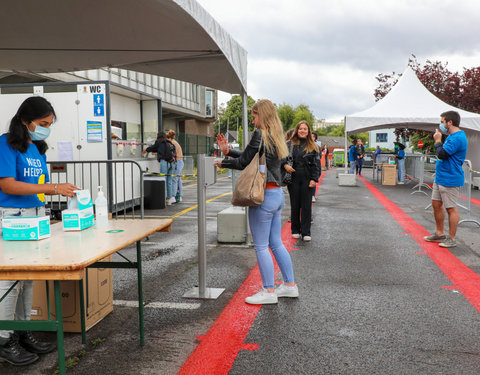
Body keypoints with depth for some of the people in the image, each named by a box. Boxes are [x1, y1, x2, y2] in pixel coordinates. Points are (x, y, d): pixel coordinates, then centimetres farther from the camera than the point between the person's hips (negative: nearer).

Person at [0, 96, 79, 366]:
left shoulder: (38, 148, 14)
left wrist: (64, 190, 5)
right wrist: (53, 187, -20)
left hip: (36, 217, 8)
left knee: (29, 276, 13)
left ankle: (23, 332, 25)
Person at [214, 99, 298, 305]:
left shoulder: (260, 135, -14)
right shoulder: (275, 137, 14)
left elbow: (244, 162, -10)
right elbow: (250, 157, 16)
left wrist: (223, 163, 7)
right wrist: (227, 150, 17)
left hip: (264, 196, -9)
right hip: (277, 195, 9)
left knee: (261, 246, 1)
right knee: (276, 243, 17)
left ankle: (269, 291, 9)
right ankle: (290, 285, 25)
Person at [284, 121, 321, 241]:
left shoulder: (313, 146, 7)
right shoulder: (289, 144, 6)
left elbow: (316, 164, 4)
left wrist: (314, 179, -5)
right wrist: (285, 164, -20)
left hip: (307, 179, 0)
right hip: (293, 178, 0)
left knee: (306, 206, 1)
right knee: (295, 205, 7)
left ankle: (306, 232, 7)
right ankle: (295, 230, 20)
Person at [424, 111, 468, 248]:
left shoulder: (458, 138, -18)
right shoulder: (452, 136, 15)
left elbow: (442, 154, -22)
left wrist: (438, 140, -10)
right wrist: (439, 140, 9)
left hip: (450, 180, -11)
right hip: (440, 177, 11)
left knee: (451, 208, -3)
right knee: (436, 205, 15)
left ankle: (451, 238, 6)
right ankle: (439, 234, 27)